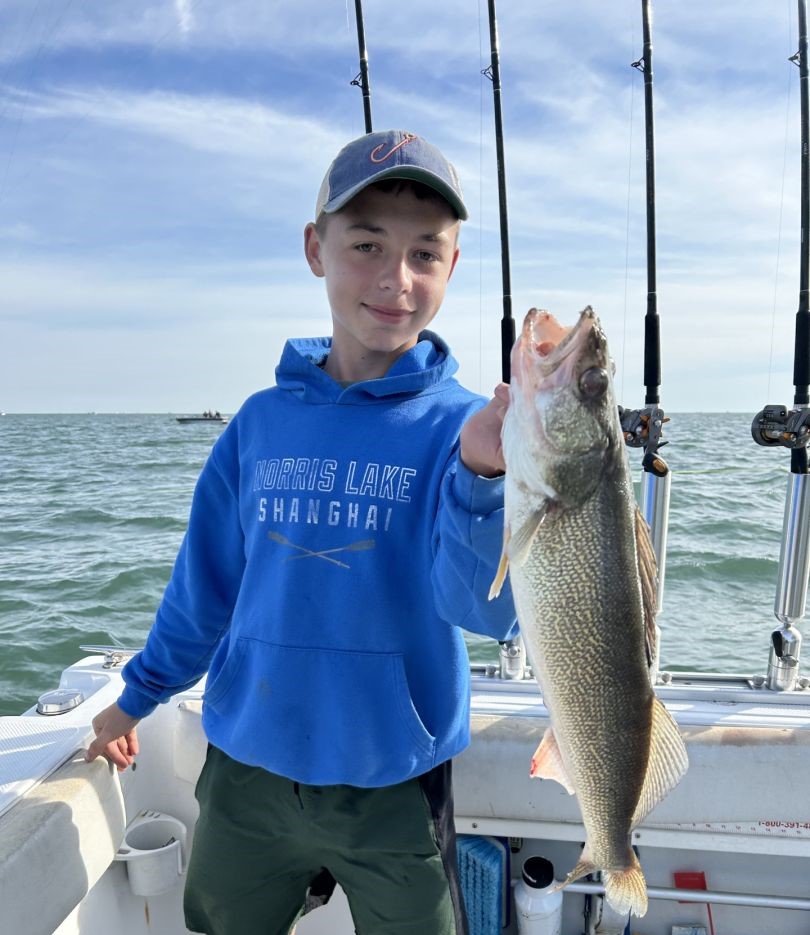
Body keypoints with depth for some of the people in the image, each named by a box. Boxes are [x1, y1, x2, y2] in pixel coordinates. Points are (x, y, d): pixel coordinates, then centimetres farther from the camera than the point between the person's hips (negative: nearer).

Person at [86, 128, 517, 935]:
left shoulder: (464, 426, -14)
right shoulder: (261, 423, -6)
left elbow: (490, 611, -24)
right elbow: (207, 581, 6)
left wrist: (479, 472, -41)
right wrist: (137, 695, 14)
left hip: (394, 785, -2)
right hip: (245, 772, 3)